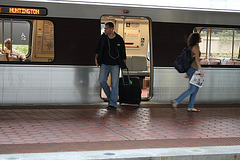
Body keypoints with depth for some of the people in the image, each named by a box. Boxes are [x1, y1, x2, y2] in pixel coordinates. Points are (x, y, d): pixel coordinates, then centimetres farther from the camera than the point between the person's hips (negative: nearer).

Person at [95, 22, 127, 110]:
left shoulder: (119, 39, -8)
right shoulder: (103, 37, -2)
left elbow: (123, 52, 2)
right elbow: (98, 49, 11)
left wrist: (125, 65, 4)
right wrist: (96, 58, 0)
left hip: (115, 64, -3)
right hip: (104, 64, 3)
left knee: (114, 83, -4)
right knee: (102, 81, -7)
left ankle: (113, 104, 2)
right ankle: (110, 97, 15)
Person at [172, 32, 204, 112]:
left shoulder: (191, 47, 15)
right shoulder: (196, 46, -12)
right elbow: (197, 59, -21)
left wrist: (187, 72, 22)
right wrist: (201, 71, -20)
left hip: (191, 69, 9)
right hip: (193, 70, -9)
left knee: (196, 88, 11)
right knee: (192, 89, -7)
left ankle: (191, 107, 11)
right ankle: (176, 101, -9)